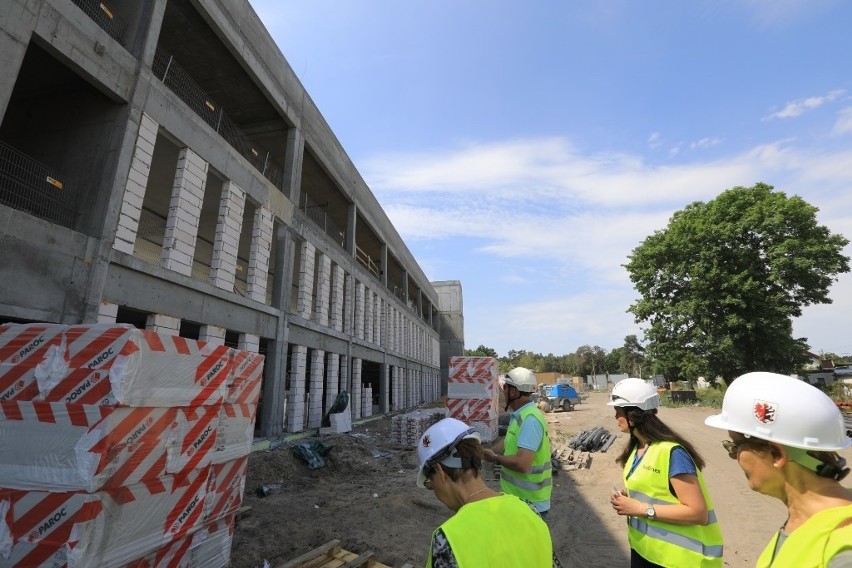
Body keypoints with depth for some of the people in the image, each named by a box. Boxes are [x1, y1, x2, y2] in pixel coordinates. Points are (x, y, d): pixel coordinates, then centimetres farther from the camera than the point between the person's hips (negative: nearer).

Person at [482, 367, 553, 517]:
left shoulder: (530, 419, -29)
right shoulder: (519, 415, 4)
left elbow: (522, 464, -35)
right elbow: (509, 442, 16)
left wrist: (495, 458, -19)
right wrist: (486, 452, 8)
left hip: (529, 503, -9)